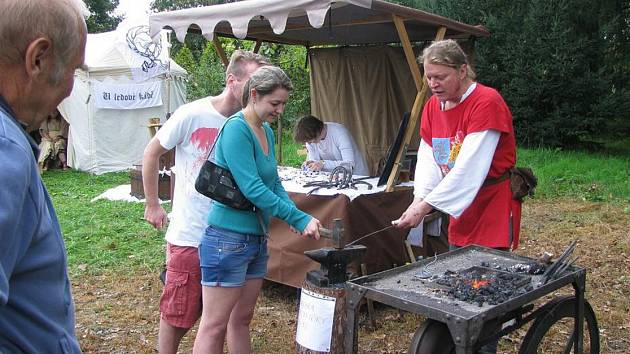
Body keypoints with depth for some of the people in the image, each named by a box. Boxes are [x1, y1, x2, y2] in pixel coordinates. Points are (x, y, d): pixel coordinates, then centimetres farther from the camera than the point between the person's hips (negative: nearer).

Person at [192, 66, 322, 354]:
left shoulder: (267, 132, 10)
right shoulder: (236, 129, -16)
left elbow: (274, 184, 11)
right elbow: (253, 189, -23)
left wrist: (301, 220, -4)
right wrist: (301, 219, -20)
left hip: (257, 239, 9)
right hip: (228, 240, -9)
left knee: (242, 319, 19)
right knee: (214, 326, 1)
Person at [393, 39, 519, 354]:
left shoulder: (487, 103, -19)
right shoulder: (432, 107, 5)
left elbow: (469, 169, -26)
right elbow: (428, 160, -1)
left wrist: (426, 206, -27)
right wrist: (419, 199, -18)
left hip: (492, 208, -7)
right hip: (458, 209, 7)